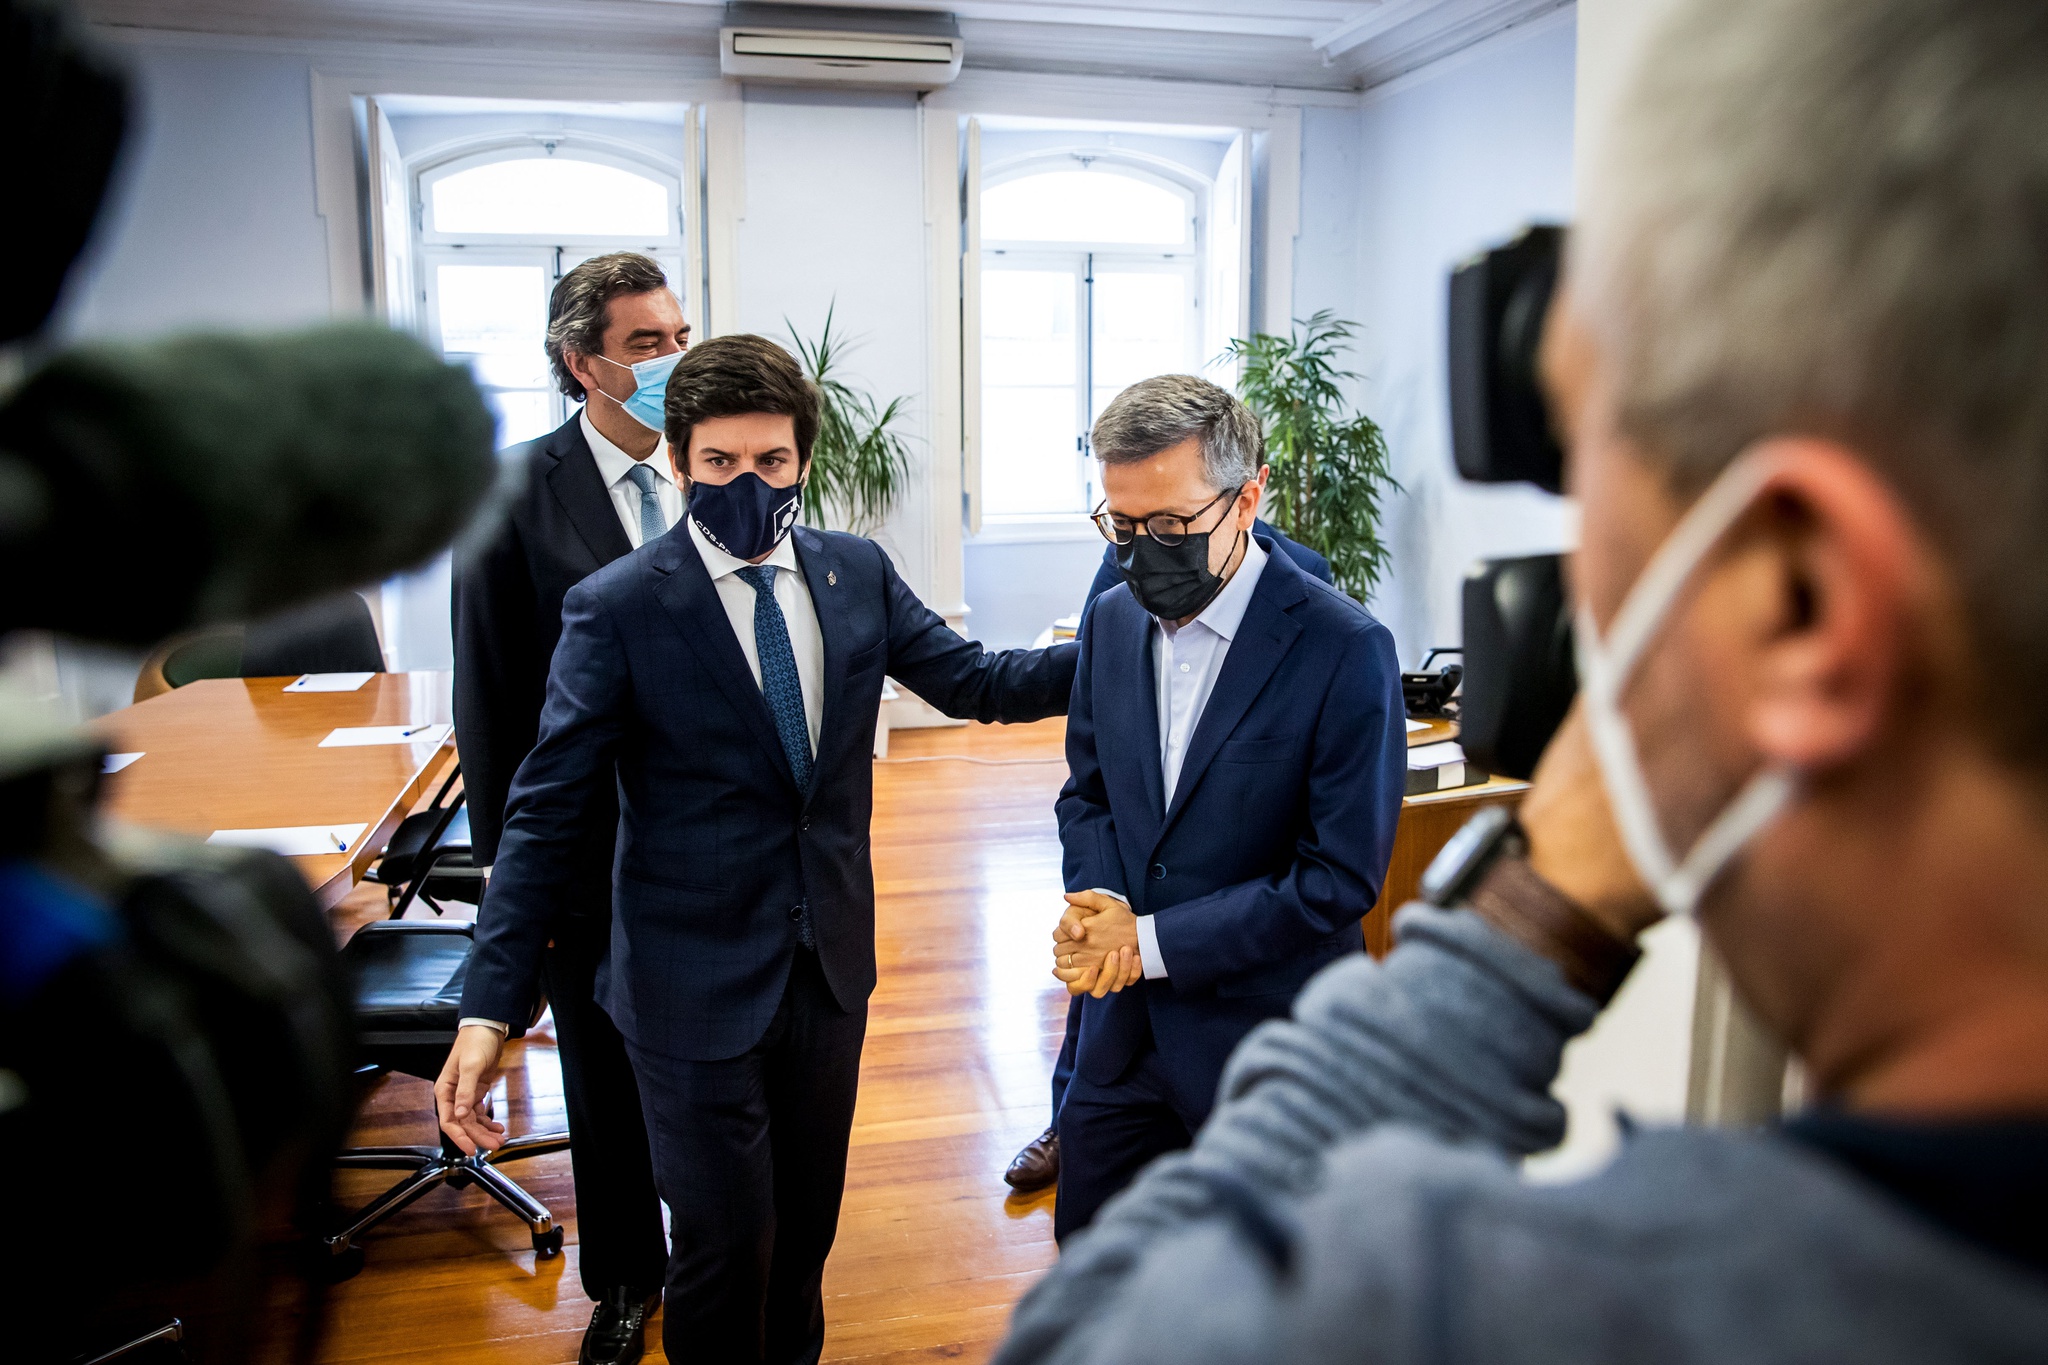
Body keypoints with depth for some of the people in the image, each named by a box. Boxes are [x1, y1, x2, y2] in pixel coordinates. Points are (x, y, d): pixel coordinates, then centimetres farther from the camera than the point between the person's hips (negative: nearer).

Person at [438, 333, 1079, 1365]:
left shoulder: (858, 573, -1)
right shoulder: (617, 607, -14)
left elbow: (976, 682, 6)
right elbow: (547, 813, -14)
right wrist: (489, 1009, -18)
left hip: (830, 965, 5)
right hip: (696, 987, -4)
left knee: (808, 1227, 22)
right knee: (724, 1251, 8)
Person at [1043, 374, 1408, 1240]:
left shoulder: (1344, 649, -18)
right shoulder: (1112, 621, 1)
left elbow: (1339, 876, -18)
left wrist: (1154, 940, -18)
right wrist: (1098, 899, -10)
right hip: (1125, 1027, 6)